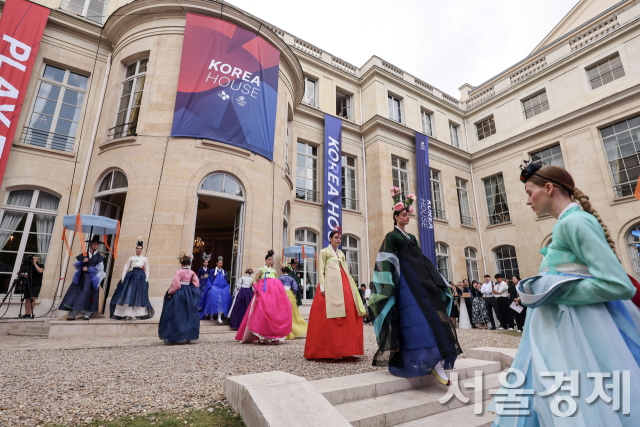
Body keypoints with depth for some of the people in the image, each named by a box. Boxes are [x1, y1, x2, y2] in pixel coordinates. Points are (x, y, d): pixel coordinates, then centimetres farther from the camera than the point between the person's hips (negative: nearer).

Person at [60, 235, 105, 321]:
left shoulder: (99, 258, 9)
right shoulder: (83, 255, 16)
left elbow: (99, 268, -1)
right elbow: (75, 264, 11)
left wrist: (88, 269, -9)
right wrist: (82, 261, -7)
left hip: (92, 279, -3)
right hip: (81, 278, 3)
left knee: (87, 294, -10)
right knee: (75, 293, -4)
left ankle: (86, 314, -8)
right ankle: (72, 314, -1)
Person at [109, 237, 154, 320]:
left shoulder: (145, 259, 8)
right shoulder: (131, 258, 8)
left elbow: (147, 270, 8)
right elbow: (125, 269, 7)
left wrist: (146, 280, -1)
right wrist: (123, 279, -2)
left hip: (141, 279, 0)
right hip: (131, 278, 0)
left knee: (139, 296, -2)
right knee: (128, 294, -6)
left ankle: (135, 314, 4)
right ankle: (127, 314, 0)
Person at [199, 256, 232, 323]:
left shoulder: (224, 272, 13)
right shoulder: (213, 271, 6)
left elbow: (227, 281, 16)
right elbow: (209, 279, 6)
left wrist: (228, 288, 5)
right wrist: (210, 286, -8)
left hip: (223, 289, 2)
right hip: (214, 289, -2)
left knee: (222, 302, -7)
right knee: (213, 301, -9)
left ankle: (219, 317, -2)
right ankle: (211, 315, 12)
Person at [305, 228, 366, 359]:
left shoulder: (341, 254, 23)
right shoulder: (324, 252, 7)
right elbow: (321, 270, 0)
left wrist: (349, 284, 11)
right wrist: (322, 287, -10)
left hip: (343, 285, 6)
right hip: (330, 284, -6)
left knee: (348, 313, -2)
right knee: (331, 315, -9)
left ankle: (342, 347, 6)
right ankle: (332, 350, -3)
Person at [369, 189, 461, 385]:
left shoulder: (412, 237, 22)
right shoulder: (391, 236, 0)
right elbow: (385, 263, -9)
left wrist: (435, 282, 17)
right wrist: (389, 287, -17)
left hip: (421, 281, 8)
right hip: (406, 282, -8)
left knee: (433, 317, -1)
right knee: (416, 320, -12)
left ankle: (436, 362, 1)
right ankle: (433, 363, -5)